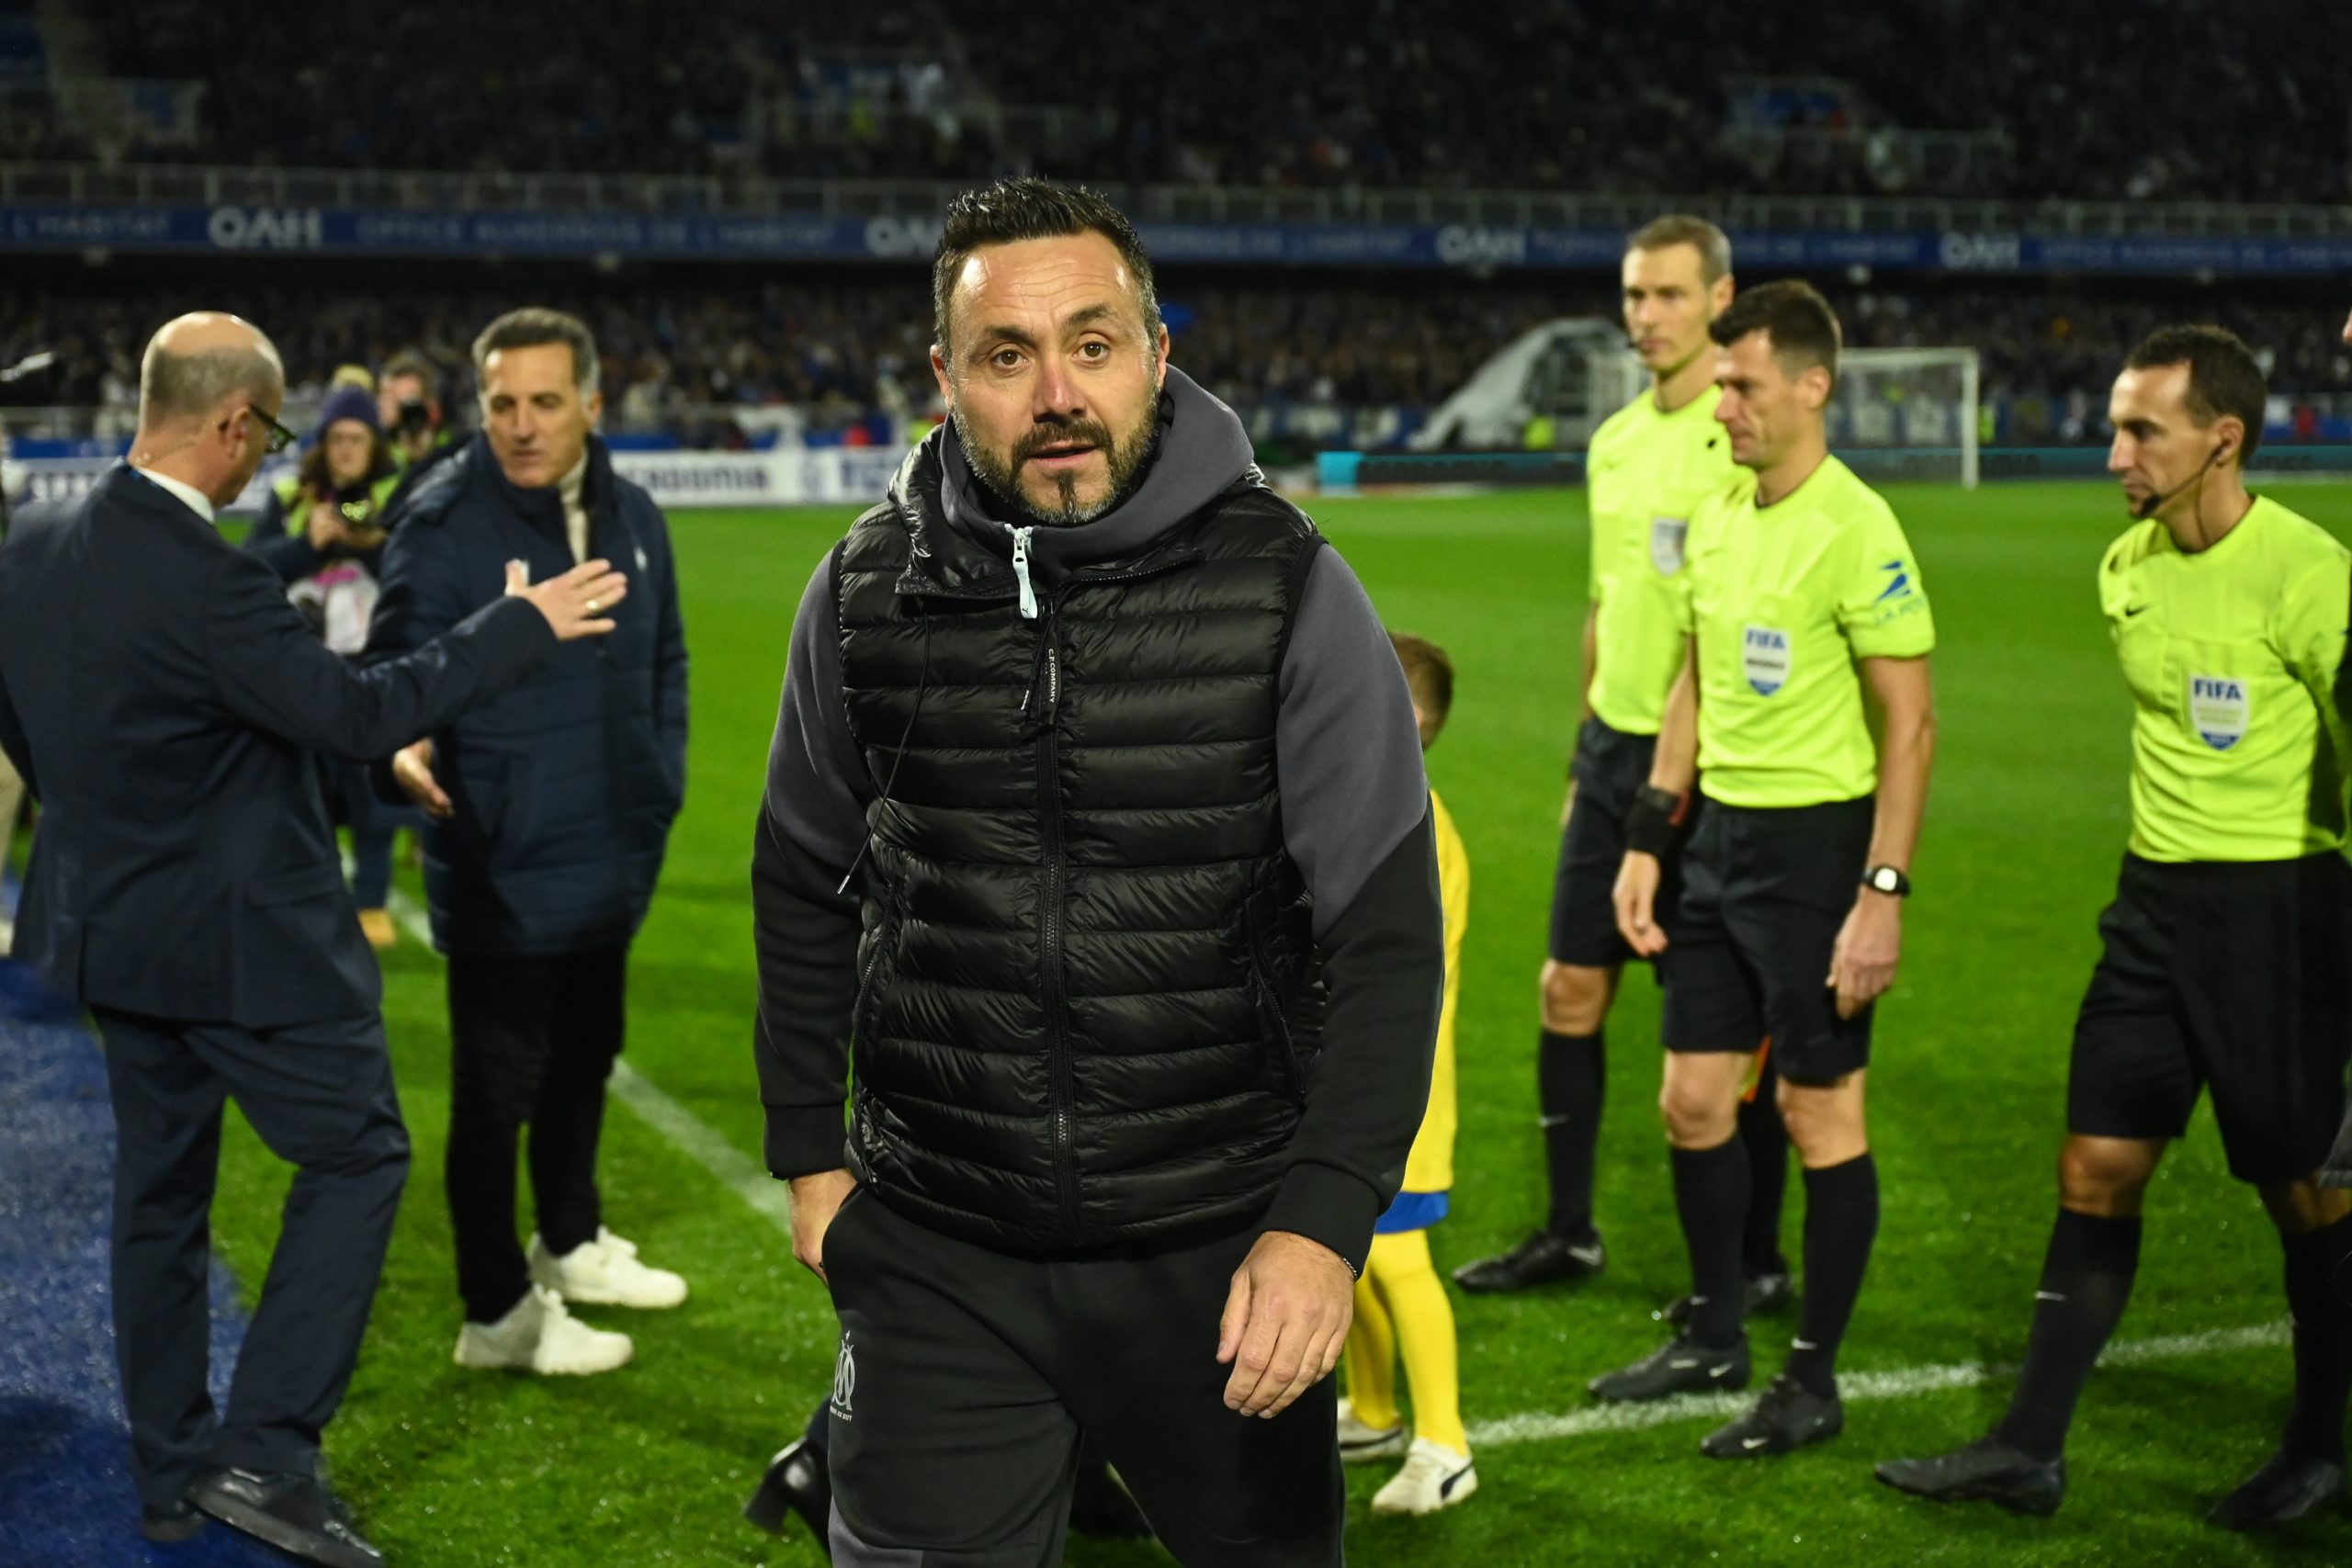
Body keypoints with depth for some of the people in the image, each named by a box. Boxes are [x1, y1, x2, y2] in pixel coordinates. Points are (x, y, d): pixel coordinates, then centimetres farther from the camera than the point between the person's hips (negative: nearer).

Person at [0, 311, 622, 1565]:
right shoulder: (203, 580, -26)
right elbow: (357, 714, -21)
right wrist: (523, 624, -14)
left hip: (112, 927, 9)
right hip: (238, 936, -8)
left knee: (158, 1187, 17)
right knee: (357, 1157, 6)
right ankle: (265, 1453, 2)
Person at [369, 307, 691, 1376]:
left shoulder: (629, 515, 4)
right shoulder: (443, 521, -15)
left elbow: (664, 662, 16)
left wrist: (660, 784, 9)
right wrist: (403, 744, -35)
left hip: (608, 862, 7)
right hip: (501, 870, -7)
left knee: (585, 1055, 23)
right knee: (498, 1085, 2)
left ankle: (570, 1244, 44)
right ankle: (498, 1313, 17)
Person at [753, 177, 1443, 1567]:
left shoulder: (1288, 591, -10)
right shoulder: (868, 591, -1)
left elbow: (1387, 929, -9)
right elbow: (808, 880, 13)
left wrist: (1326, 1222, -16)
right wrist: (810, 1150, 13)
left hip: (1221, 1254, -1)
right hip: (935, 1259, 1)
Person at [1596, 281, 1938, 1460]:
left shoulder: (1856, 531, -15)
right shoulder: (1716, 519, 9)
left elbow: (1910, 725, -15)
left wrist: (1882, 895, -19)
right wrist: (1645, 844, 14)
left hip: (1817, 843, -8)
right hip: (1722, 834, 8)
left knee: (1820, 1111, 2)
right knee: (1692, 1097, 12)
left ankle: (1814, 1383, 15)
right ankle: (1713, 1337, 29)